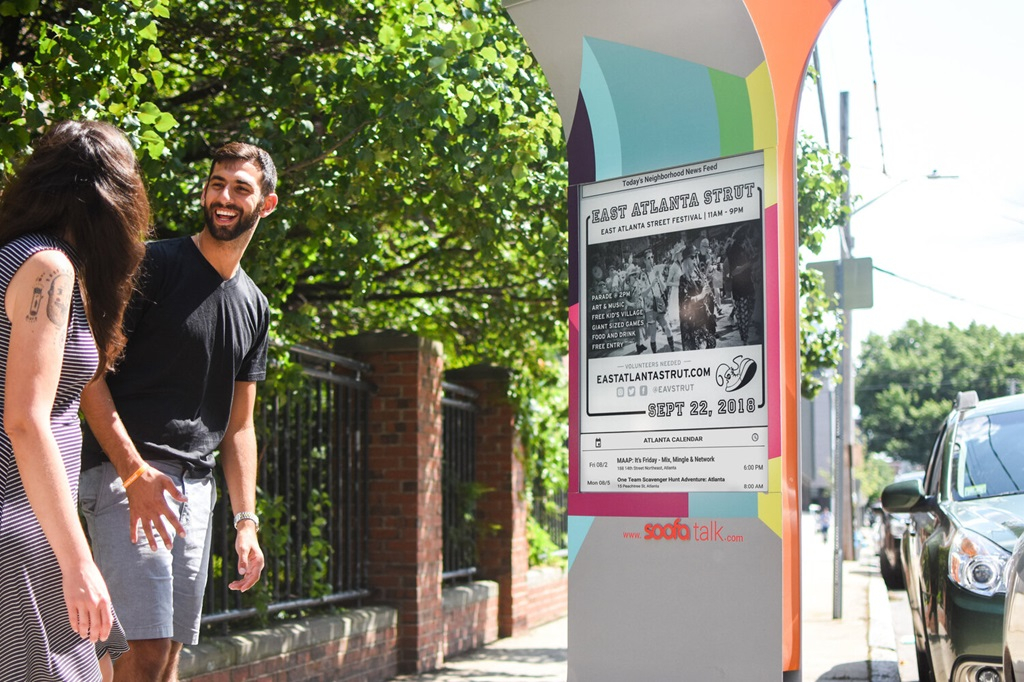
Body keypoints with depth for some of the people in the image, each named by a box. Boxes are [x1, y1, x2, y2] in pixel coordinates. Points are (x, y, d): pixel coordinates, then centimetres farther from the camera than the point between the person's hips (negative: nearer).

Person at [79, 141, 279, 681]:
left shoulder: (253, 305, 16)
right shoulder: (155, 265, -4)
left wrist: (246, 520, 12)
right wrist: (134, 471, -20)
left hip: (197, 487, 7)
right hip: (126, 473, -7)